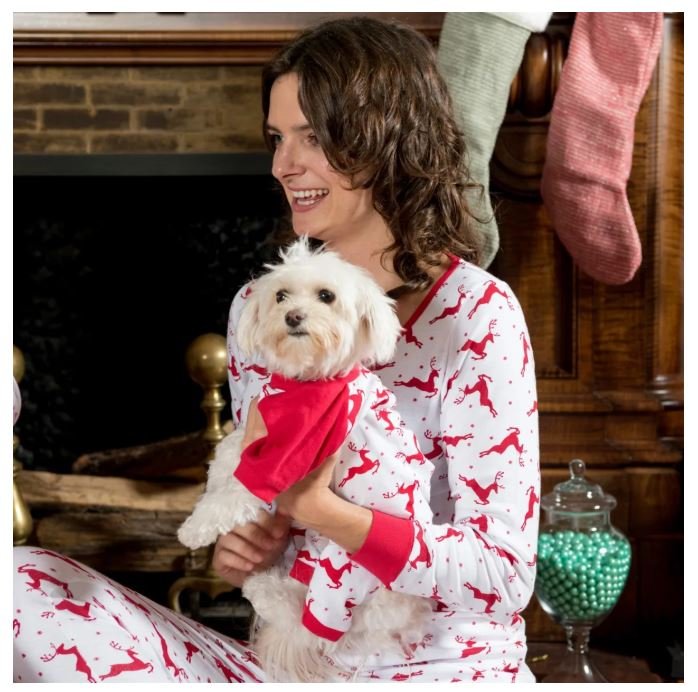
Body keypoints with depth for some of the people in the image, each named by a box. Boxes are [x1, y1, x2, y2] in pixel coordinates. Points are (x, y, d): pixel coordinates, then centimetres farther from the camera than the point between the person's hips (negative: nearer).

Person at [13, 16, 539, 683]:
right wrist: (239, 544, -5)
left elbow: (503, 579, -16)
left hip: (442, 670, -5)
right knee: (22, 584, -13)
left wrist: (319, 511, -27)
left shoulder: (477, 315, -13)